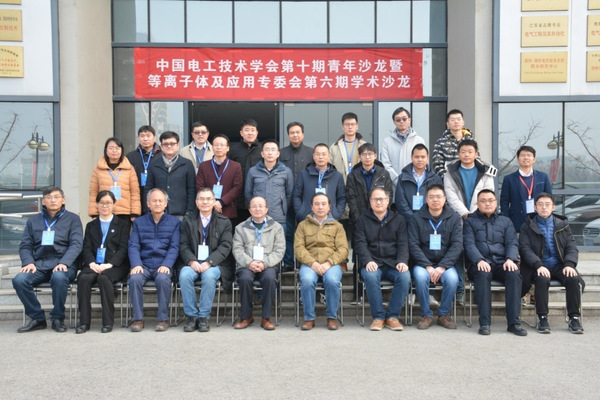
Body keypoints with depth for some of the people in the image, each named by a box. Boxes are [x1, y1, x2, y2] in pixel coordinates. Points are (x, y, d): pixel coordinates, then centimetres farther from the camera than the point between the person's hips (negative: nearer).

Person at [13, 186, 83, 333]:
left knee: (59, 277, -37)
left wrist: (63, 263, -17)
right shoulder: (33, 221, 20)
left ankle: (58, 319, -15)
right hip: (39, 264, 3)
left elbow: (76, 244, -1)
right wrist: (29, 262, -6)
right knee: (19, 280, -26)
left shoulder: (72, 219, 10)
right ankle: (37, 319, -7)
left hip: (63, 264, -3)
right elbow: (25, 246, 15)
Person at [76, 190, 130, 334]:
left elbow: (123, 249, 2)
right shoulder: (91, 225, 24)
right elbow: (87, 248, 11)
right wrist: (92, 263, -11)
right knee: (84, 278, -30)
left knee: (104, 278, -34)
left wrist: (109, 264, -14)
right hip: (94, 265, 3)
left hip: (115, 266, -3)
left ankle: (108, 322, -27)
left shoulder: (123, 224, 14)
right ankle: (84, 321, -24)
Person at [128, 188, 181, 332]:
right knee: (134, 279, -29)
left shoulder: (174, 222, 12)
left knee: (163, 279, -33)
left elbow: (174, 247, 2)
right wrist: (136, 264, -11)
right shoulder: (139, 222, 16)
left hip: (163, 266, -1)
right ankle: (138, 319, -17)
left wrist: (166, 265, -14)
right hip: (143, 265, 2)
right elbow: (133, 246, 6)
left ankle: (163, 319, -19)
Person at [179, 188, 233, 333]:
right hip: (193, 263, 2)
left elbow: (225, 247, -2)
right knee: (184, 275, -30)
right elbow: (183, 246, 6)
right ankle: (192, 316, -18)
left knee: (209, 276, -34)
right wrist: (192, 261, -14)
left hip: (214, 264, -2)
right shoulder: (188, 221, 13)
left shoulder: (224, 222, 9)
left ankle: (204, 316, -20)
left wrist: (209, 262, -17)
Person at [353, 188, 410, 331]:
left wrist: (402, 261, -14)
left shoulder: (399, 219, 15)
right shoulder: (363, 220, 12)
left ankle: (392, 316, -16)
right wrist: (368, 261, -18)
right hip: (372, 263, -1)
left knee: (405, 276, -30)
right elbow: (360, 244, 0)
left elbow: (403, 244, 6)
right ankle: (378, 316, -20)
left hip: (393, 263, 1)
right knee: (370, 276, -35)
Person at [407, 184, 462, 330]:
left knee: (452, 278, -30)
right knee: (420, 276, -32)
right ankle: (426, 315, -13)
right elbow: (413, 245, -5)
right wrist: (428, 266, -17)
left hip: (446, 263, 1)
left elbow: (457, 245, -3)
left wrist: (442, 266, -16)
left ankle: (444, 314, -7)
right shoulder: (416, 218, 2)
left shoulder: (454, 218, 5)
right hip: (423, 263, -1)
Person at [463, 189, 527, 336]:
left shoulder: (505, 221, 24)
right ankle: (484, 322, -33)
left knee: (514, 274, -31)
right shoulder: (470, 221, 16)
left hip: (501, 263, 2)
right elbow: (469, 244, 1)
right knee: (482, 274, -36)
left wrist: (510, 259, -12)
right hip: (479, 263, -2)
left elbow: (512, 243, 10)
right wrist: (479, 260, -19)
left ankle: (513, 322, -28)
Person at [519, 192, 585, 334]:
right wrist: (538, 265, -22)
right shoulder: (527, 226, 8)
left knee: (573, 279, -28)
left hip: (559, 265, 2)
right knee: (542, 280, -34)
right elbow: (525, 249, -5)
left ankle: (574, 318, -16)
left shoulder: (563, 225, 16)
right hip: (538, 267, -2)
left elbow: (572, 248, 9)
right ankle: (543, 318, -24)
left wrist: (569, 264, -12)